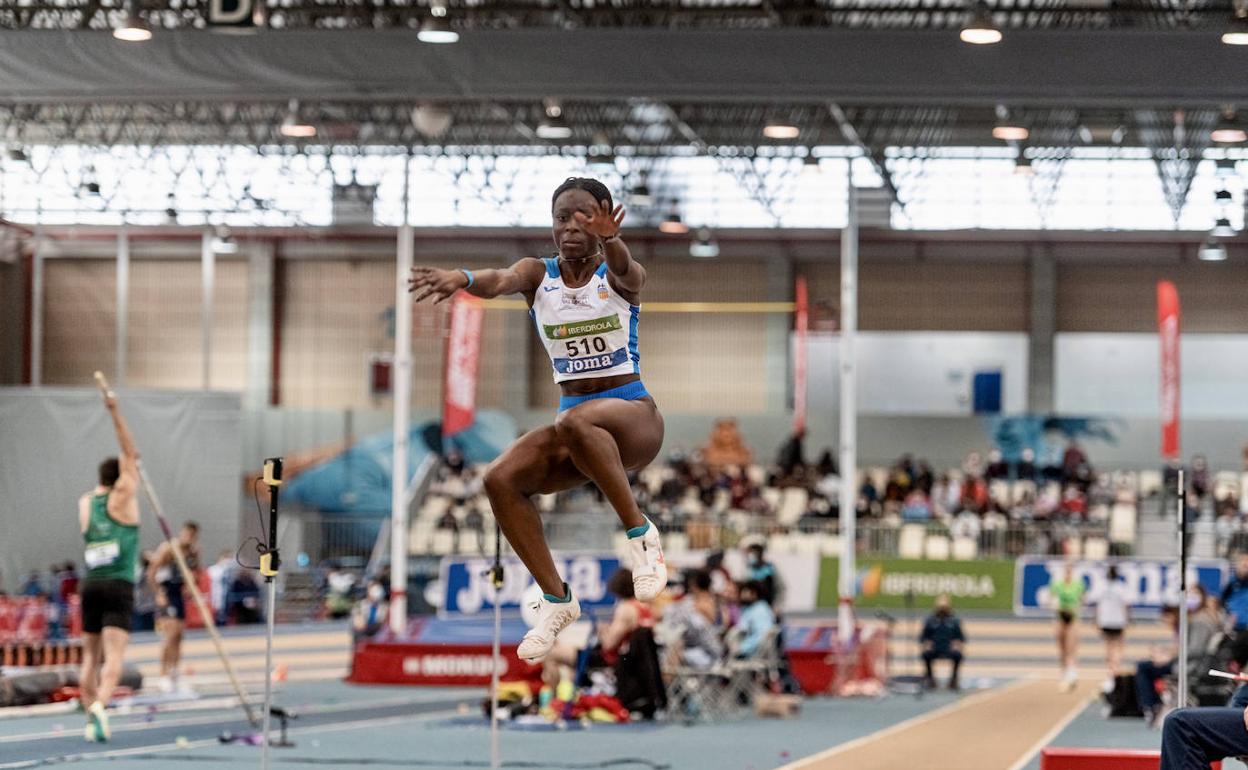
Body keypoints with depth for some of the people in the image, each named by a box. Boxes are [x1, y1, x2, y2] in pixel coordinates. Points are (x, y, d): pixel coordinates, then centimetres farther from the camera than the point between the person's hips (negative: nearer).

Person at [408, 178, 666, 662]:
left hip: (634, 417, -5)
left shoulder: (618, 277, -6)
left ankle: (641, 534, -25)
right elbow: (503, 281, -21)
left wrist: (610, 242, -57)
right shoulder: (539, 275, 2)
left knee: (576, 422, -38)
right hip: (574, 417, 5)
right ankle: (556, 599, -10)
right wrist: (463, 279, -46)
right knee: (501, 480, -21)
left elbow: (626, 273, -32)